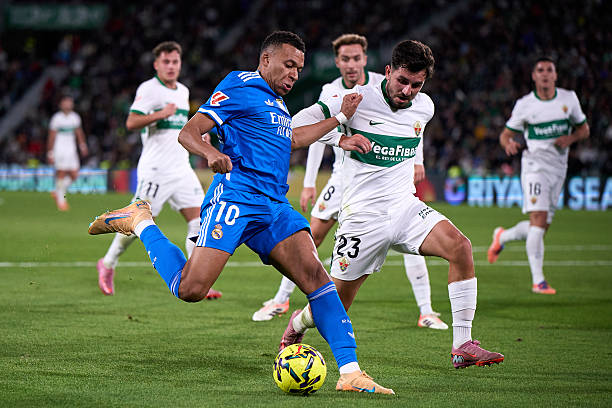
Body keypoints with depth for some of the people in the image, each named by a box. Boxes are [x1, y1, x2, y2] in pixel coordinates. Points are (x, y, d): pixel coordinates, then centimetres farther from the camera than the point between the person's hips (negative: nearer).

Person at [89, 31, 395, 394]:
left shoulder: (277, 102, 26)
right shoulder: (241, 86, 0)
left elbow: (288, 140, 46)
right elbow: (188, 133, -7)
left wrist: (340, 119, 48)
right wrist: (212, 153, -29)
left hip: (275, 207, 8)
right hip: (235, 197, -8)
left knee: (316, 275, -12)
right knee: (190, 289, -16)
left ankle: (350, 372, -14)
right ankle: (140, 222, 11)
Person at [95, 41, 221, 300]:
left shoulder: (183, 91, 17)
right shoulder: (148, 89, -7)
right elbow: (131, 123, -18)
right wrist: (160, 114, -26)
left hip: (181, 169, 7)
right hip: (155, 169, -7)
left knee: (199, 220, -5)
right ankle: (108, 264, 21)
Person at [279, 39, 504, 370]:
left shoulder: (424, 108, 5)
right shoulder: (359, 100, -11)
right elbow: (306, 120, -6)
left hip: (405, 207, 4)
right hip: (362, 216, -4)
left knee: (460, 246, -22)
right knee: (334, 309, 0)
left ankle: (462, 346, -20)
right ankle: (296, 326, 37)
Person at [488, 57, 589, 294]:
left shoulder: (569, 98, 6)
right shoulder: (524, 105, -3)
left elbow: (584, 129, 15)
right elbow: (506, 134, 4)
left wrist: (571, 138, -7)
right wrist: (510, 144, -21)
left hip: (559, 167, 4)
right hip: (535, 165, -4)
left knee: (542, 227, 7)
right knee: (539, 220, -19)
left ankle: (502, 237, 36)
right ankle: (538, 281, -19)